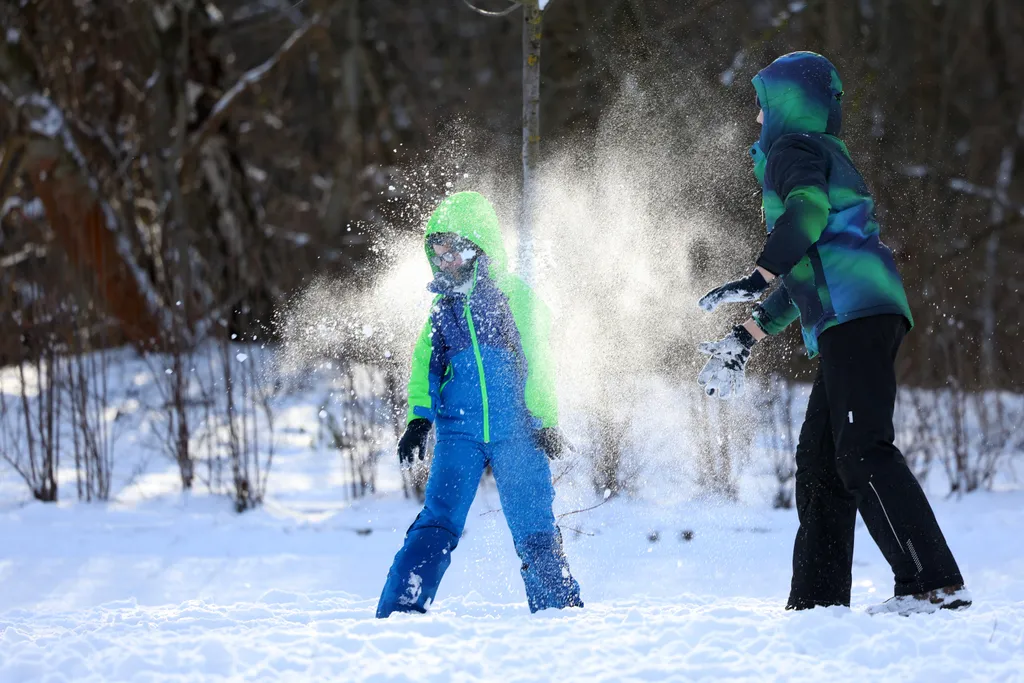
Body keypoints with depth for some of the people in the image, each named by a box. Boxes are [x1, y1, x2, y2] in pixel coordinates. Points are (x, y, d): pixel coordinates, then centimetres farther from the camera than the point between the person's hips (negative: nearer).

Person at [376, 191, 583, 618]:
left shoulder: (514, 294, 2)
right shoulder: (443, 306, 13)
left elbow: (538, 360, 1)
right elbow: (426, 365, 19)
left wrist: (546, 420, -5)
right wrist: (419, 418, 6)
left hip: (517, 433, -2)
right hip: (459, 433, 2)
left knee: (534, 529, -3)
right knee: (438, 523, -10)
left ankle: (561, 609, 9)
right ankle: (399, 610, -12)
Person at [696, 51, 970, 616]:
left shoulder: (793, 148, 3)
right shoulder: (828, 156, 33)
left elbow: (809, 209, -20)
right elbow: (805, 274, 38)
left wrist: (758, 278, -30)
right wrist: (746, 338, 39)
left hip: (852, 313, -10)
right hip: (862, 317, 10)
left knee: (863, 452, -17)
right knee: (819, 459, 11)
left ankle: (936, 584, -26)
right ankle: (818, 600, 11)